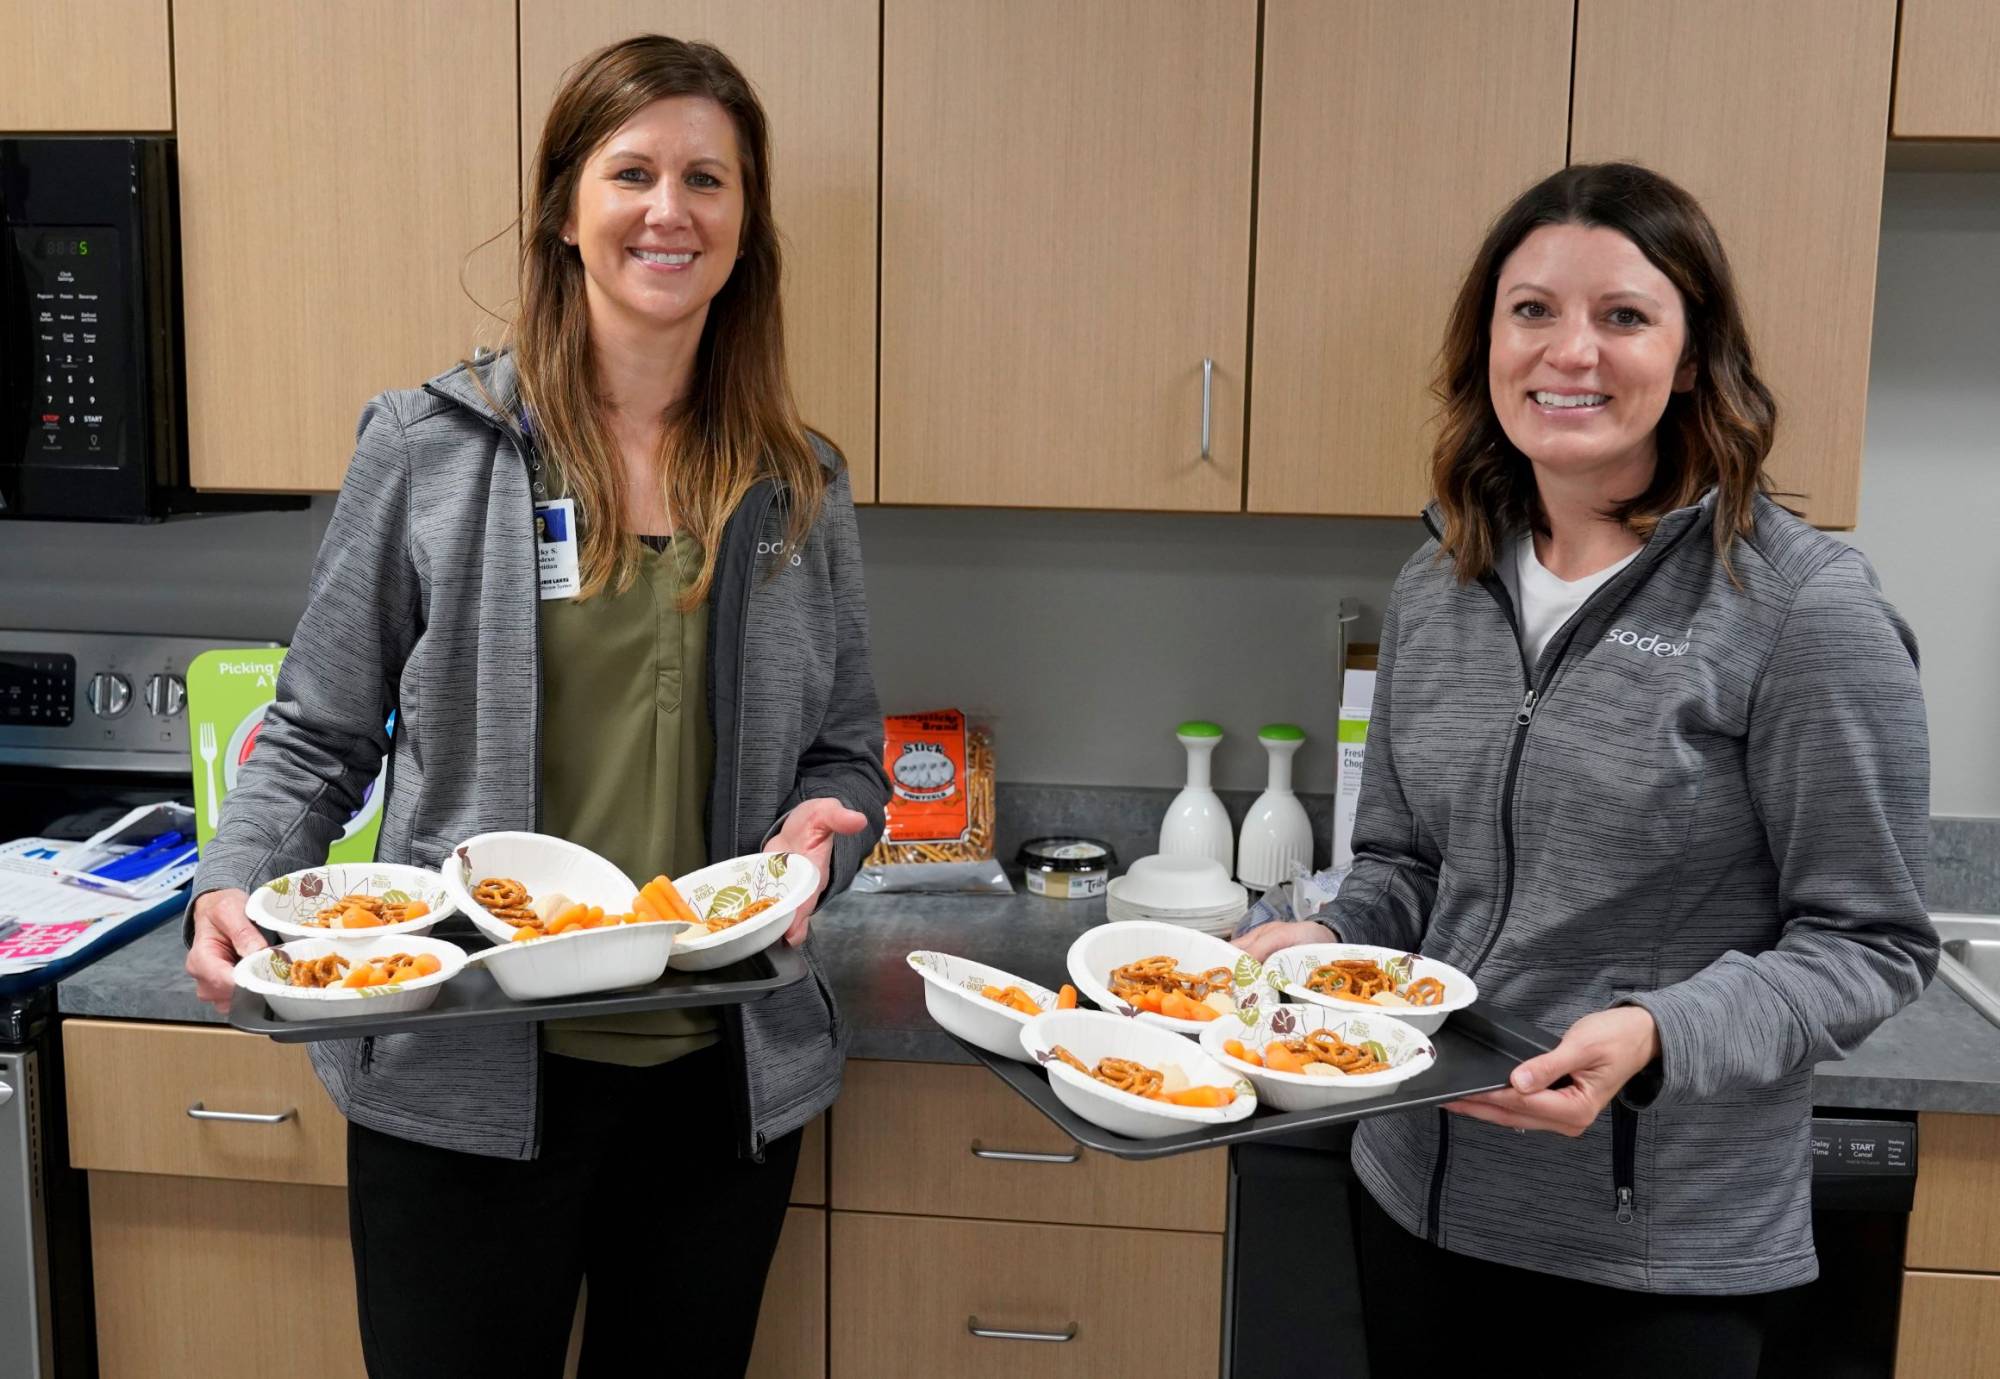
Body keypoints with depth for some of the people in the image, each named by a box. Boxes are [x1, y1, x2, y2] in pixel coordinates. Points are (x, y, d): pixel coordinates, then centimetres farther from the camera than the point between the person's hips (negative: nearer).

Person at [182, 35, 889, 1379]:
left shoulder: (800, 483, 3)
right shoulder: (431, 446, -4)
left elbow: (848, 751, 10)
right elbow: (319, 734, 2)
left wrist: (823, 830, -11)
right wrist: (237, 886, -15)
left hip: (727, 1071, 3)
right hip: (467, 1076, -2)